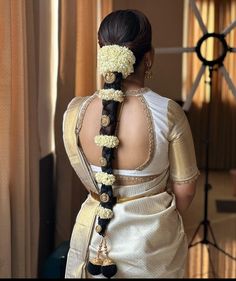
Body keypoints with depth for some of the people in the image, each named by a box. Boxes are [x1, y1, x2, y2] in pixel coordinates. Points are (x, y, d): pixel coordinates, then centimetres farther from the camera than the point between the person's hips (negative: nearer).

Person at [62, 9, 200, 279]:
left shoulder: (75, 111, -15)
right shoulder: (168, 113, -22)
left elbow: (86, 178, 0)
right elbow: (184, 189, -10)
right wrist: (164, 220, 8)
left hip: (96, 233, 2)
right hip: (152, 237, -1)